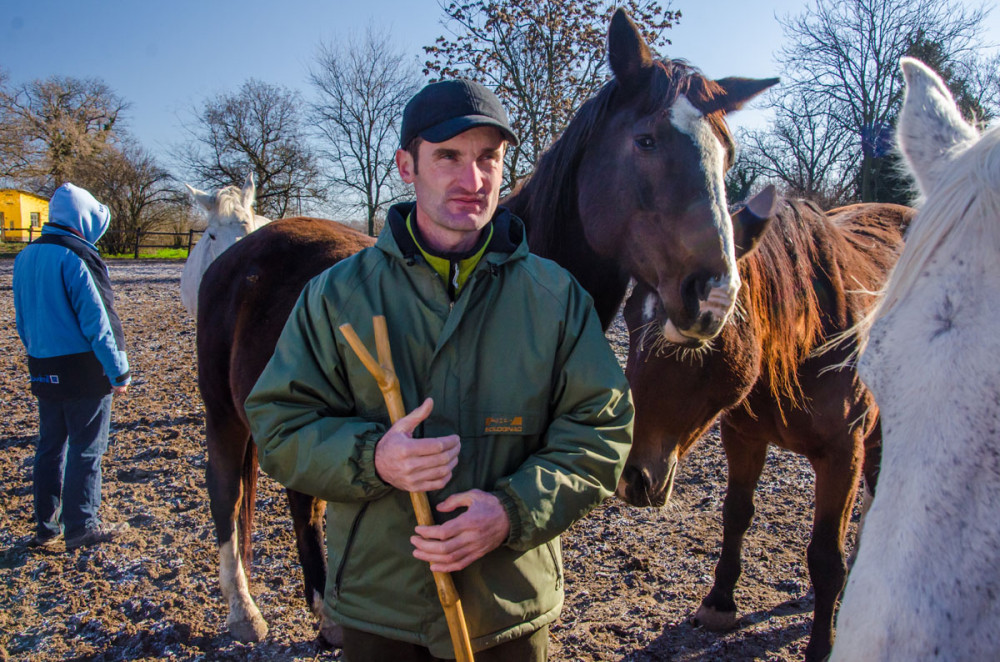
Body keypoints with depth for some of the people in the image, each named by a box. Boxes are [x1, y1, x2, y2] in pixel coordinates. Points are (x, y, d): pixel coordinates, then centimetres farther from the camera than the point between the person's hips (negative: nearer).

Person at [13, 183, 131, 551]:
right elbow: (95, 319, -18)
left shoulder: (25, 257, 9)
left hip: (43, 370, 8)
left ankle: (45, 526, 23)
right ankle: (81, 526, 10)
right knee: (86, 449, 3)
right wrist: (118, 370, -13)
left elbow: (22, 320, 15)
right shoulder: (75, 257, -16)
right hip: (84, 371, -7)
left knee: (50, 447, 15)